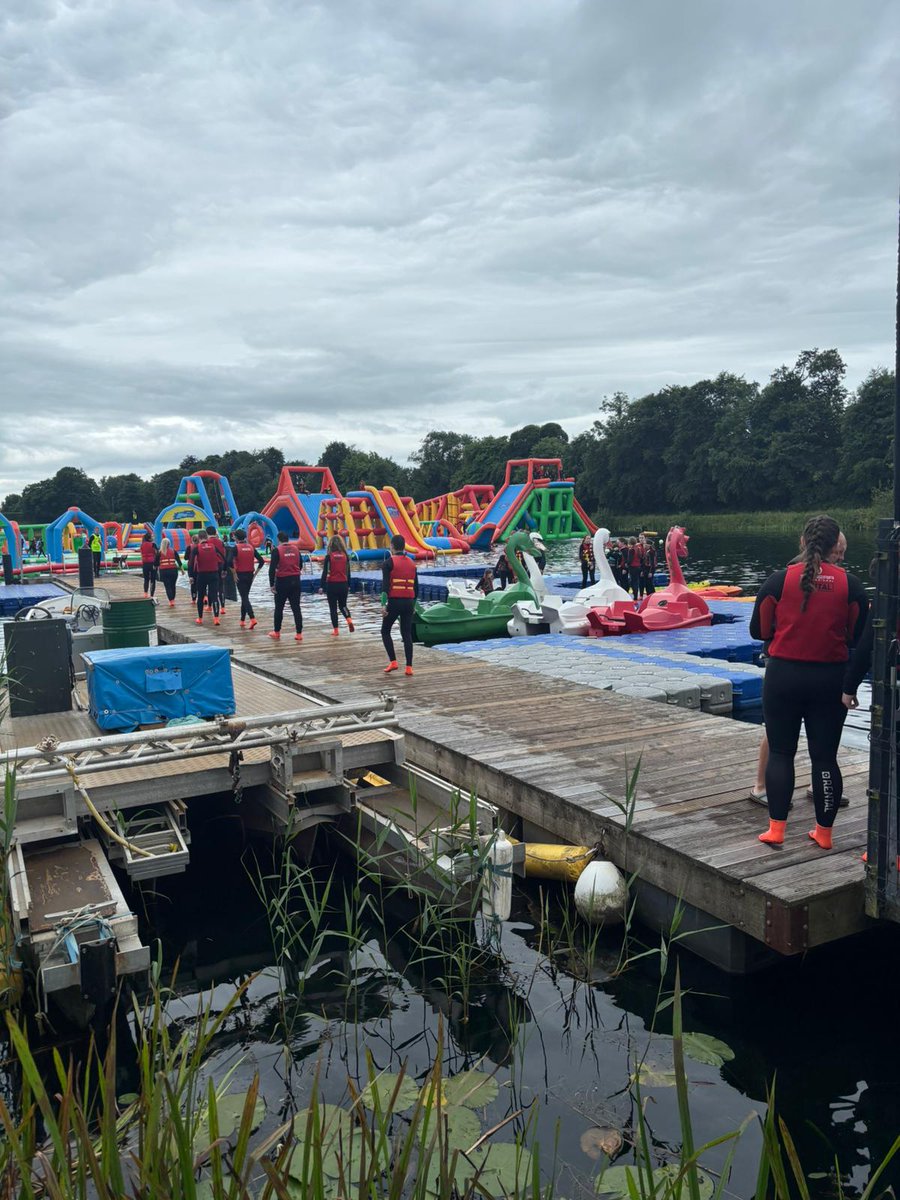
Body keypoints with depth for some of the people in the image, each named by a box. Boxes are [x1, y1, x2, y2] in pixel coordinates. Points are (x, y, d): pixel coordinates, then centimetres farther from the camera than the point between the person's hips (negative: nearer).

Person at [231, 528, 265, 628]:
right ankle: (242, 620, 22)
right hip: (250, 575, 5)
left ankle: (252, 619, -22)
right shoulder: (251, 547, 6)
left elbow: (230, 562, -21)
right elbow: (262, 561, 1)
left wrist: (234, 574, -11)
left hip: (240, 575, -5)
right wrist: (255, 573, 6)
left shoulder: (236, 548, -8)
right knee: (245, 597, 17)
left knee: (244, 598, -6)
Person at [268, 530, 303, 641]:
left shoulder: (277, 550, -9)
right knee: (296, 607, 4)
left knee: (279, 608, 11)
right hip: (295, 580, 3)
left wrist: (272, 584, -11)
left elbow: (272, 568, -14)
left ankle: (276, 632, 21)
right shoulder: (296, 548, 4)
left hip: (282, 582, -3)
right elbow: (300, 564, 14)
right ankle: (299, 633, 0)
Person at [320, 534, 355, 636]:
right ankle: (349, 620, -8)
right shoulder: (345, 556, 0)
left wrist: (322, 586, -1)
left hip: (332, 585, -3)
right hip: (343, 584, 3)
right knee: (342, 605, 19)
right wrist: (348, 586, 16)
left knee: (333, 608, 8)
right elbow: (348, 572, 6)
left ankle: (335, 630, 9)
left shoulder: (329, 556, -9)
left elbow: (325, 572, -9)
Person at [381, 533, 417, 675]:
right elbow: (416, 586, 15)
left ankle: (393, 662, 2)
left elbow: (385, 585, -14)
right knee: (407, 634, 8)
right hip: (408, 602, 4)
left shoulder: (389, 562, -5)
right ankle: (409, 667, 3)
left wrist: (383, 604, -16)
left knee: (385, 631, 12)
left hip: (394, 602, -4)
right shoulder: (411, 563, 12)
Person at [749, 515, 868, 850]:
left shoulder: (779, 580, -7)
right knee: (825, 756, 10)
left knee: (780, 752, 9)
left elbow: (758, 630, -2)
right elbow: (858, 635, 1)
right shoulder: (850, 584, -5)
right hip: (831, 678, 1)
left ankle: (776, 828, 9)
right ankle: (824, 832, 20)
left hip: (784, 675, -1)